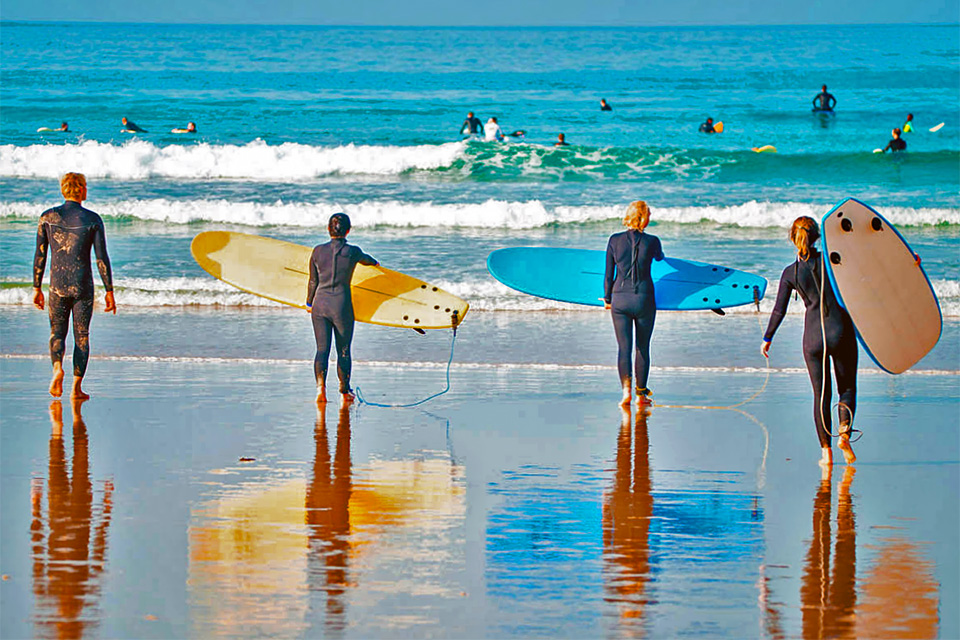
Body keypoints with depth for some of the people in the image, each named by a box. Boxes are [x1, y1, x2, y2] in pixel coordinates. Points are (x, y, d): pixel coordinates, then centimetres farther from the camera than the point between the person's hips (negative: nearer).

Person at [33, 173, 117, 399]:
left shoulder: (48, 217, -1)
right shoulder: (92, 220, -6)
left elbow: (40, 256, 2)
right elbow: (102, 258, -6)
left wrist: (37, 288, 9)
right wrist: (109, 291, 0)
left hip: (58, 286, 1)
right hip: (83, 287, -1)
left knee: (57, 333, 12)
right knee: (82, 336, 9)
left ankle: (57, 367, -18)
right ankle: (76, 387, 7)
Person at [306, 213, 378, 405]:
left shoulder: (318, 251, -3)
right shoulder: (353, 252, -6)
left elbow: (313, 281, 5)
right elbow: (364, 260, 19)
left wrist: (309, 303, 21)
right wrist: (374, 262, 44)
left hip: (320, 304, 1)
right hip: (342, 305, -1)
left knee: (322, 349, 4)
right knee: (344, 351, 12)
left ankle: (320, 385, -19)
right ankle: (345, 392, 23)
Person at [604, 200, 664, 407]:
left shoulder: (615, 241, -5)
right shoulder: (652, 242, -8)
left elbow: (608, 274, 0)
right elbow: (660, 259, 16)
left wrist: (607, 298, 15)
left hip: (620, 297, 1)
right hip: (644, 298, -1)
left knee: (623, 347, 3)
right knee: (643, 347, 12)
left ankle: (626, 389, -14)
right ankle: (641, 393, 19)